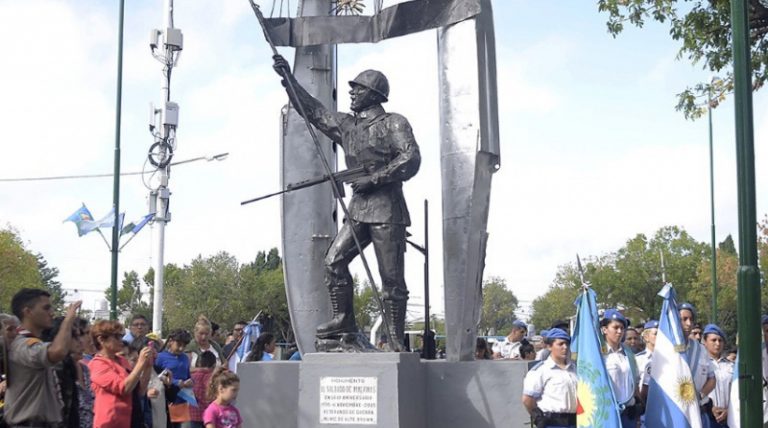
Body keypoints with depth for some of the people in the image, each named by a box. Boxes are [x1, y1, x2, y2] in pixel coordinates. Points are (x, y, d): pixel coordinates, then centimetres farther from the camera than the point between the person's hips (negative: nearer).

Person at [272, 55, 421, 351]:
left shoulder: (394, 123, -4)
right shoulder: (346, 125, 17)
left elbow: (411, 159, -15)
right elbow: (313, 110, 22)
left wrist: (373, 179, -18)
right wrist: (289, 78, 18)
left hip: (387, 211, -7)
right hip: (358, 210, 7)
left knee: (391, 278, -5)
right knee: (334, 261, -4)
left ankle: (397, 340, 0)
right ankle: (344, 319, 8)